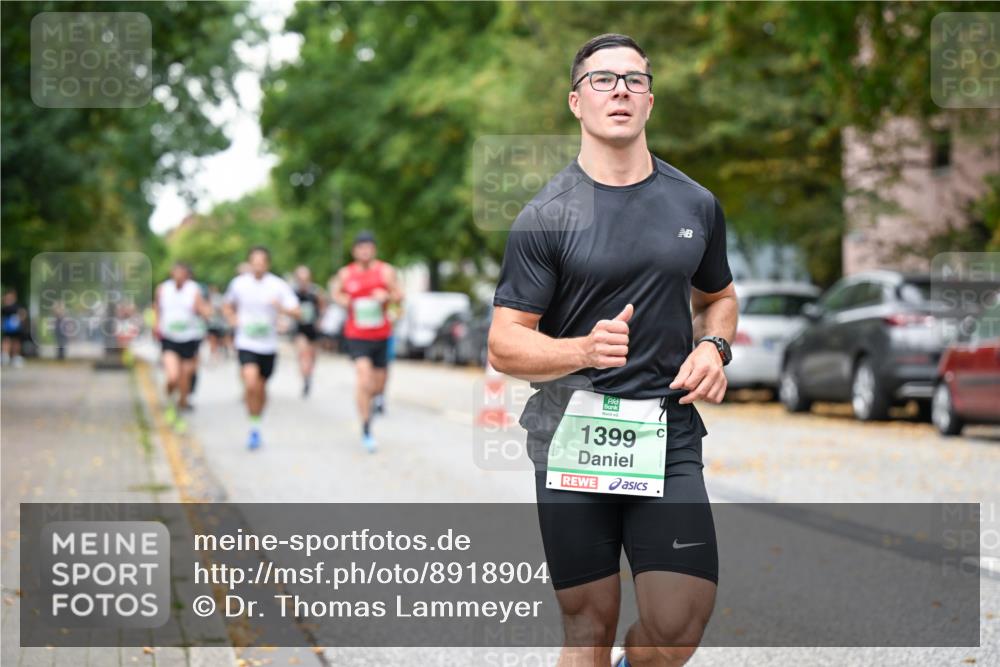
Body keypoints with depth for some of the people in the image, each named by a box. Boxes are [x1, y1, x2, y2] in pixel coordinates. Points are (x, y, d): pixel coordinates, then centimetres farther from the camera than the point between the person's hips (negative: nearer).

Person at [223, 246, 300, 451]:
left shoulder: (278, 286, -6)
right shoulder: (239, 283, -1)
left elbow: (296, 312, -11)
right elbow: (227, 305, 18)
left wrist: (281, 308, -31)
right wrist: (233, 320, -1)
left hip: (268, 345, 1)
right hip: (246, 344, -1)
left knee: (261, 388, 12)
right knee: (251, 384, -21)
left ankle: (257, 426, 34)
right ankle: (254, 428, -8)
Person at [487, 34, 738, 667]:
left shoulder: (697, 205, 10)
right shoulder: (546, 217, -2)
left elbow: (718, 295, 27)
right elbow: (505, 345, -5)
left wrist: (713, 347, 4)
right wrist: (585, 350, -24)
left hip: (668, 438, 2)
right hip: (572, 441, -2)